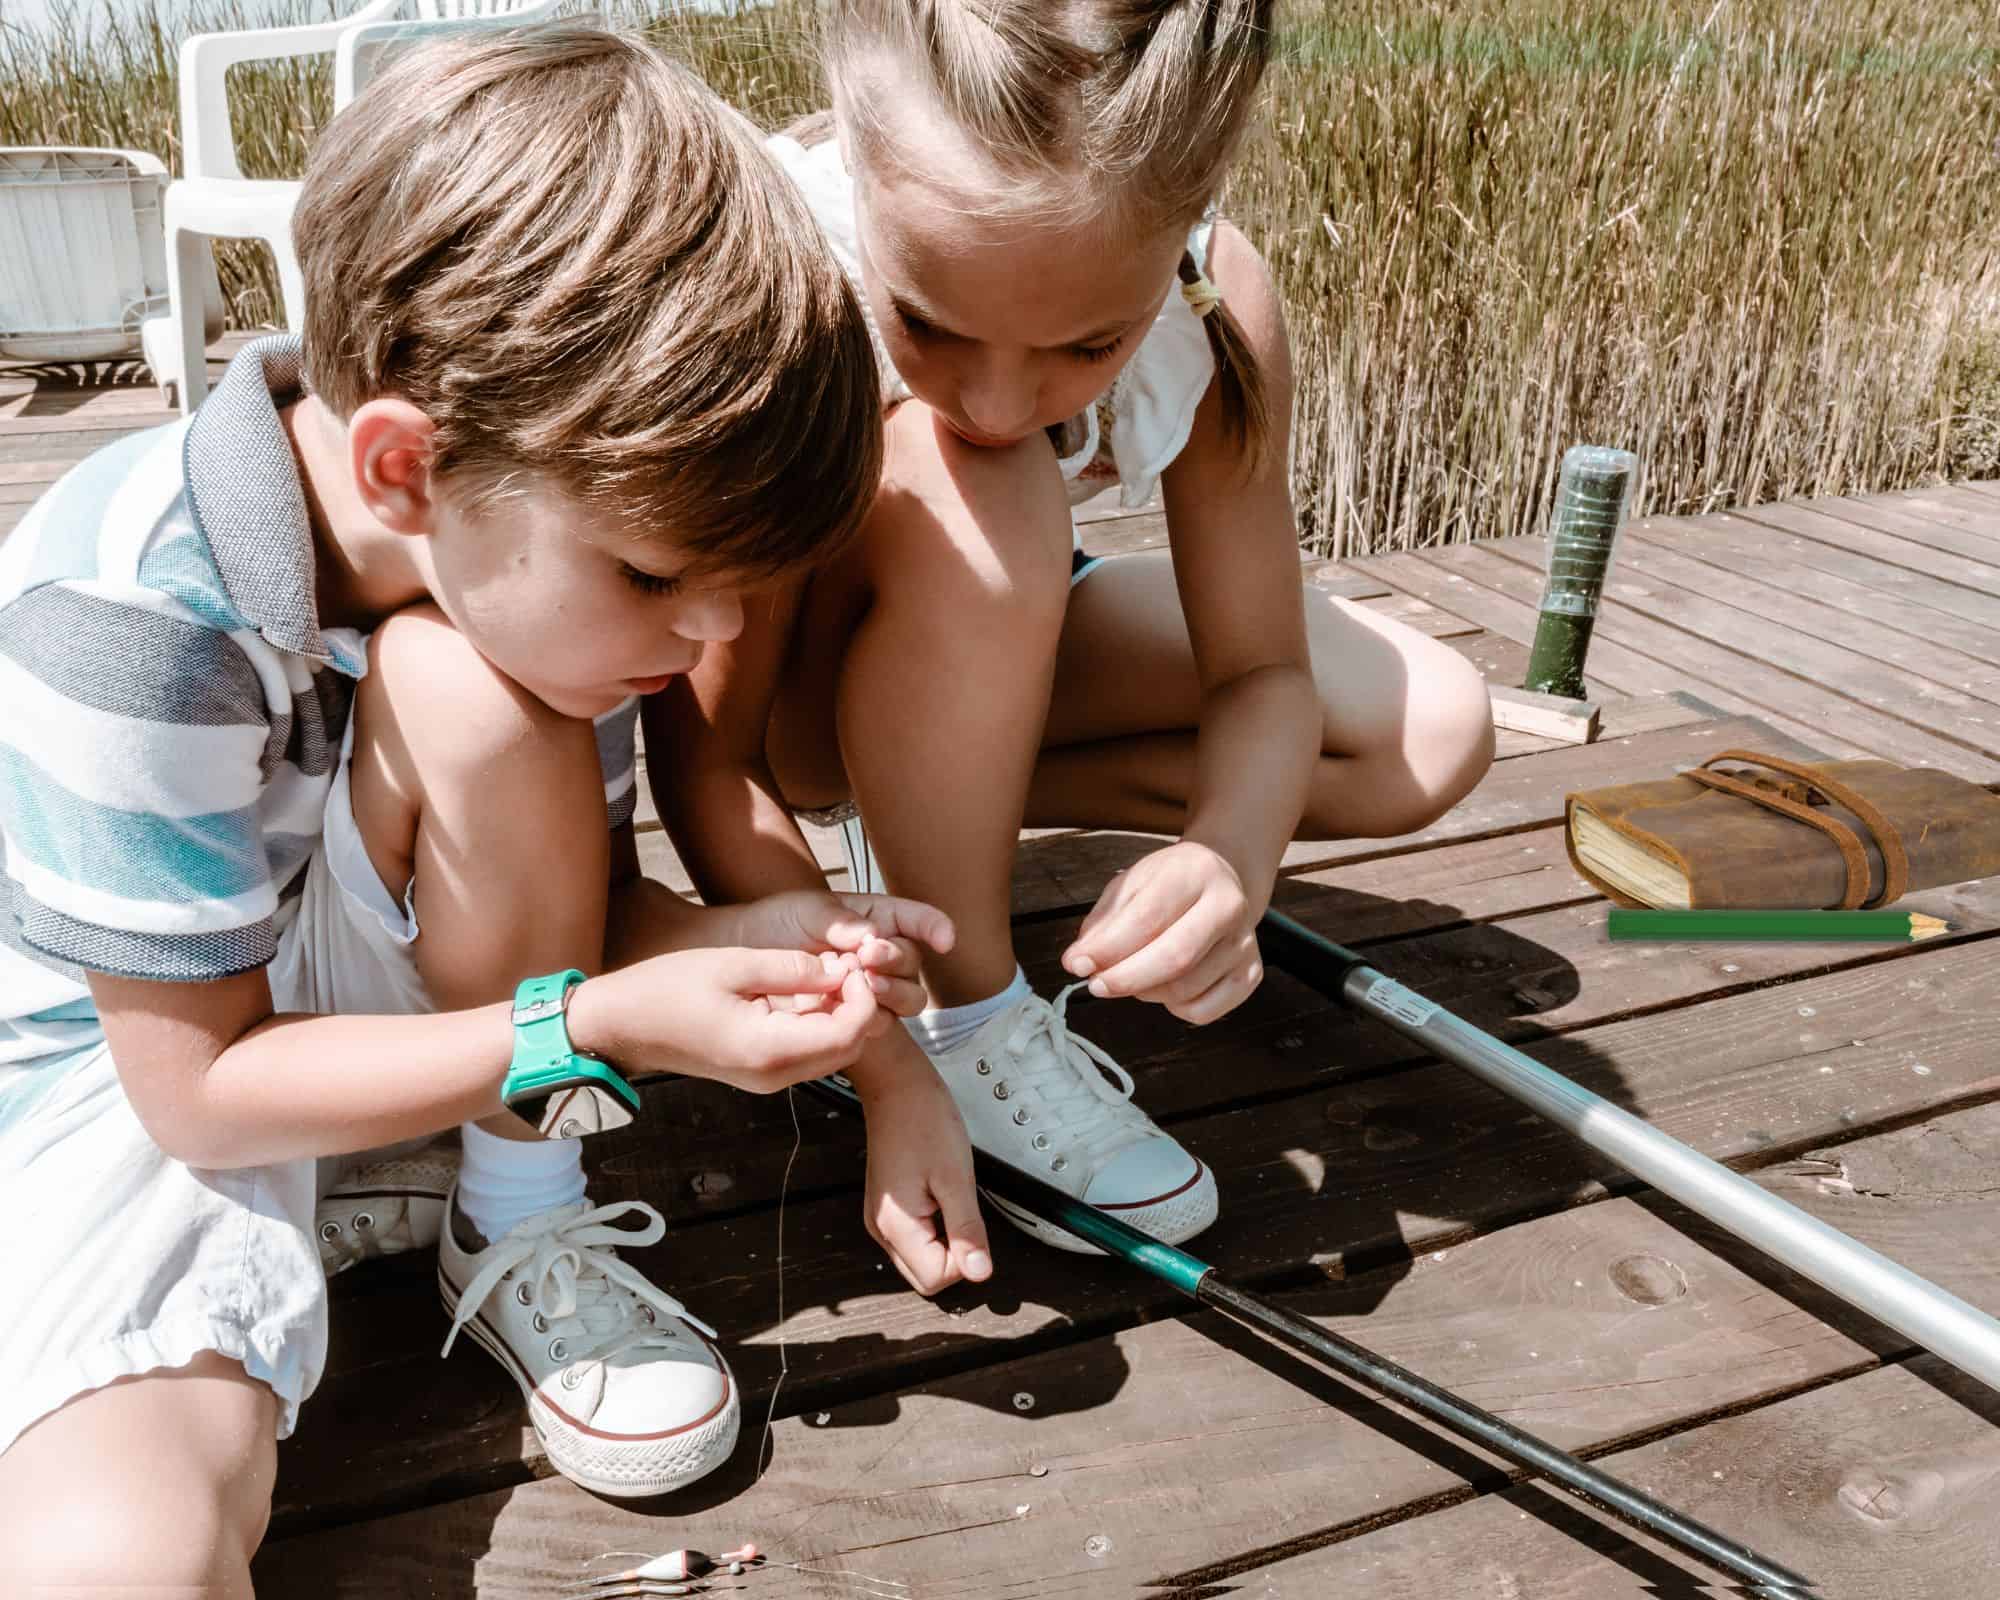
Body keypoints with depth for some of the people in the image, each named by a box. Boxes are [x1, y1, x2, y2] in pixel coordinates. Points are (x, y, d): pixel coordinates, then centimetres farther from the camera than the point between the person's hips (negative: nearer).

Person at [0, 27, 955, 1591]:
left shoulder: (531, 542, -14)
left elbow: (574, 895, -3)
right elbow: (199, 1085, -24)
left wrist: (737, 937, -25)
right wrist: (606, 1025, -31)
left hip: (353, 967, 6)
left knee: (470, 686, -28)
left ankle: (523, 1236, -10)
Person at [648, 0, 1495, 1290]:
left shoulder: (1218, 303, -25)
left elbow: (1262, 675, -18)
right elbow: (708, 759, -29)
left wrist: (1231, 853, -40)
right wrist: (886, 1062, -31)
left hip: (992, 656, 4)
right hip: (787, 695, -3)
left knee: (1435, 731, -9)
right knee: (966, 499, -38)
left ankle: (933, 808, -5)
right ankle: (973, 1017, -19)